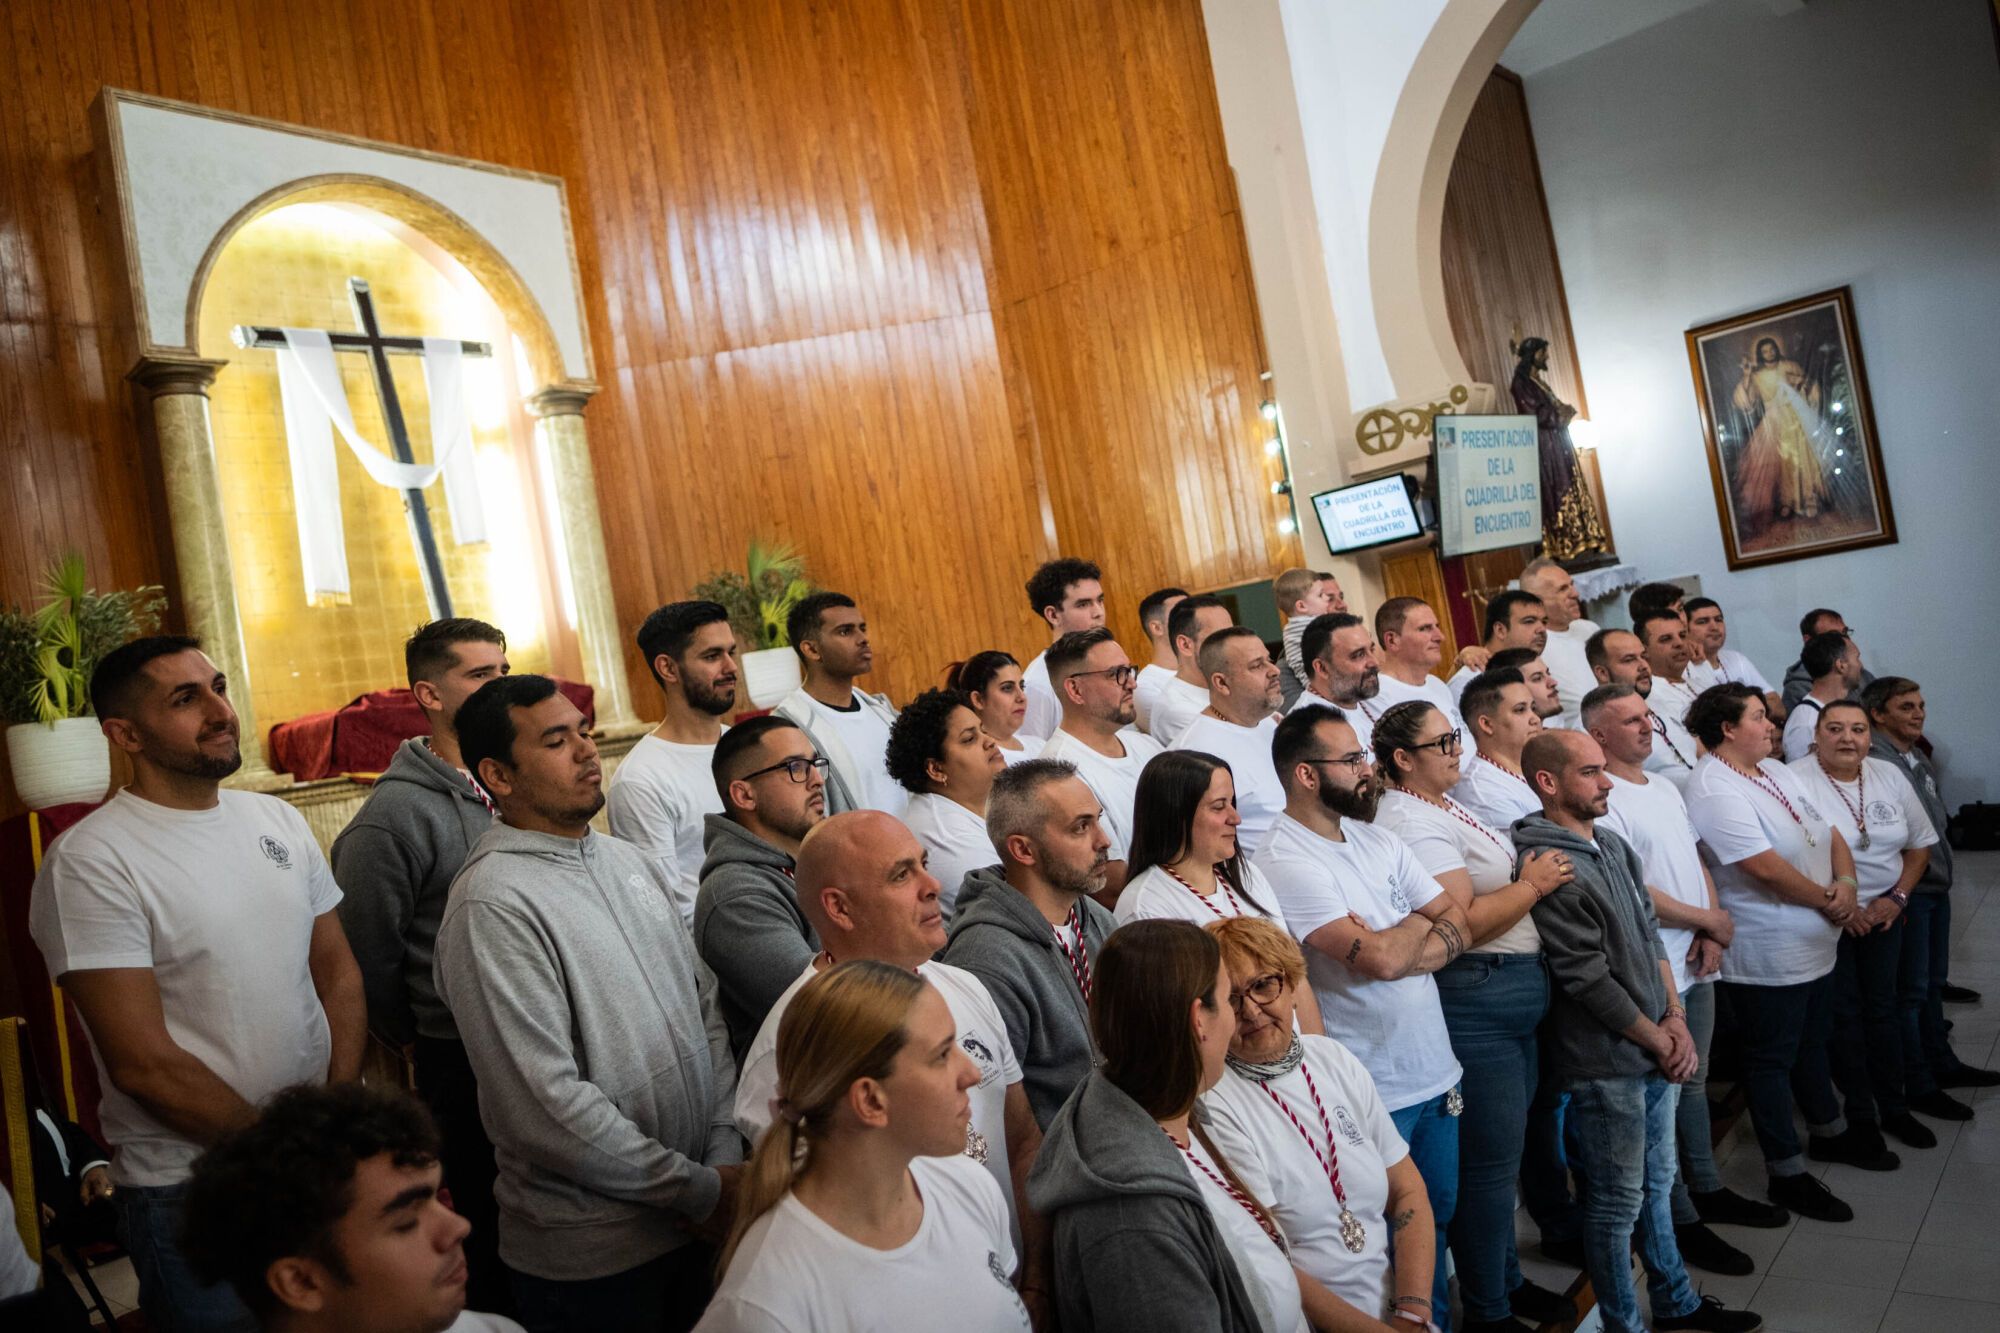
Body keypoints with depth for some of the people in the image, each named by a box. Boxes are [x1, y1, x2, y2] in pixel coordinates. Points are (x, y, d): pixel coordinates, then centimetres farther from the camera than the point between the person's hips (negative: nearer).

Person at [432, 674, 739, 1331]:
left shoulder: (631, 862, 5)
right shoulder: (492, 903, -19)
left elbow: (705, 1002, 7)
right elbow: (546, 1109, -23)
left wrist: (726, 1153, -4)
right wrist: (702, 1189, -15)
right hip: (593, 1253, -6)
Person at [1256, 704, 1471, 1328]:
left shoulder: (1380, 841, 6)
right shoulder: (1285, 862, -20)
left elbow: (1459, 928, 2)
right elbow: (1380, 959, -26)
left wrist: (1394, 943, -18)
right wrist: (1422, 924, -5)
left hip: (1437, 1071, 7)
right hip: (1372, 1091, -7)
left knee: (1437, 1221, 23)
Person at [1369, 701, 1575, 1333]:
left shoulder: (1442, 806, 13)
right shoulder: (1410, 822, -19)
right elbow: (1461, 925, -24)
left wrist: (1536, 872, 5)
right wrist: (1533, 884, -13)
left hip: (1515, 993, 10)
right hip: (1475, 1000, -10)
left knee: (1501, 1153, 20)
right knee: (1491, 1159, 1)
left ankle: (1507, 1280, 36)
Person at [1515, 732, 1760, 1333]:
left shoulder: (1613, 845, 7)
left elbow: (1650, 934, 12)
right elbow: (1588, 979, -19)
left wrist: (1675, 1018, 1)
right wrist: (1659, 1041, -8)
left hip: (1656, 1051, 8)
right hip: (1606, 1065, -8)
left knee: (1658, 1183, 23)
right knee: (1618, 1203, 5)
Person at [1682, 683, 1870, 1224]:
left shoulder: (1777, 771, 9)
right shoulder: (1714, 790, -23)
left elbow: (1829, 833, 9)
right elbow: (1766, 867, -26)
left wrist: (1846, 884, -9)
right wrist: (1826, 901, -13)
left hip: (1816, 944, 9)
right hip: (1767, 956, -9)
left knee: (1812, 1043, 26)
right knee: (1773, 1059, 4)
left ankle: (1829, 1133, 45)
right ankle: (1787, 1174, 16)